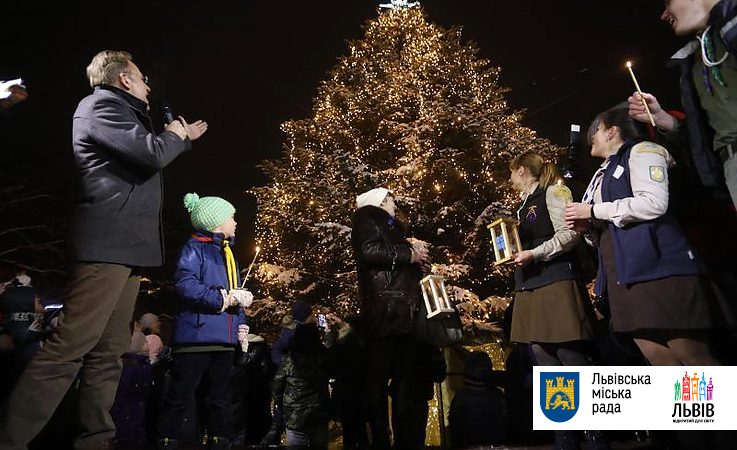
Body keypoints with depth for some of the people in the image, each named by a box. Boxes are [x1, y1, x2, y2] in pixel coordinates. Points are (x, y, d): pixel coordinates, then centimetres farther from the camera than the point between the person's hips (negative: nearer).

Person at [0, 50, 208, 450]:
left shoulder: (119, 113, 26)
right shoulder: (100, 106, -3)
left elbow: (146, 161, 37)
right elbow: (152, 154, -18)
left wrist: (183, 139, 41)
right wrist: (174, 135, 3)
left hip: (126, 245, 10)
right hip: (109, 244, -10)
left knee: (108, 352, 7)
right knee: (70, 347, -12)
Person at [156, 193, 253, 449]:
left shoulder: (228, 254, 20)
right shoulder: (195, 247, -5)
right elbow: (185, 285, -21)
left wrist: (242, 326, 11)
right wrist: (227, 297, -20)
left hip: (224, 339, 8)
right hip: (197, 335, -8)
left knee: (220, 396, 14)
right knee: (180, 396, 0)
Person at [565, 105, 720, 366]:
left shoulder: (640, 151, 2)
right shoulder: (603, 174, 26)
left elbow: (653, 203, -15)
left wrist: (594, 210, -9)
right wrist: (587, 226, 9)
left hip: (655, 265, -8)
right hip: (624, 272, 8)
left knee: (691, 354, -8)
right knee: (655, 355, 4)